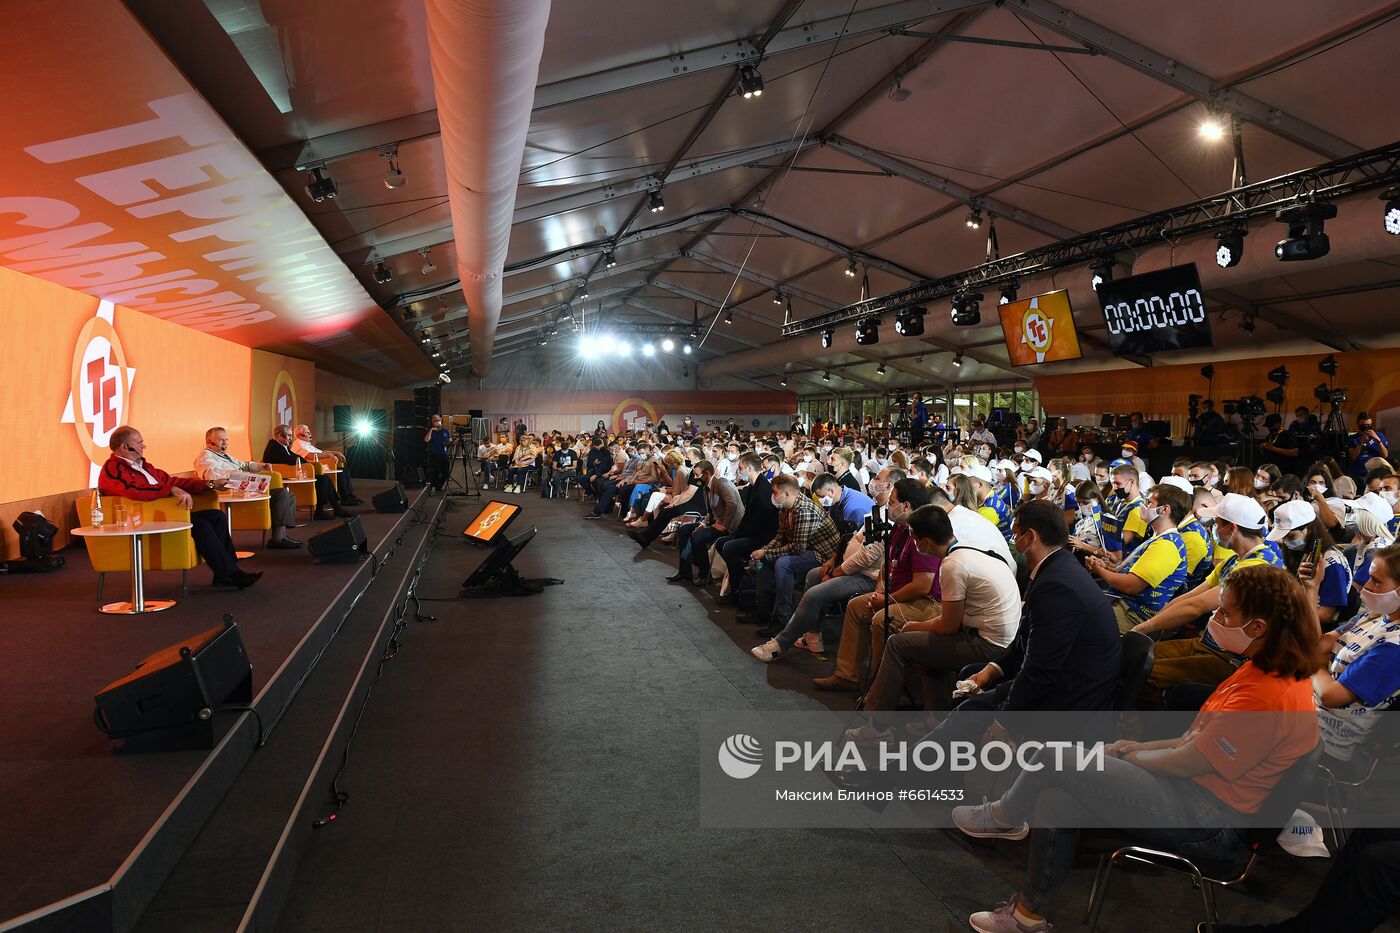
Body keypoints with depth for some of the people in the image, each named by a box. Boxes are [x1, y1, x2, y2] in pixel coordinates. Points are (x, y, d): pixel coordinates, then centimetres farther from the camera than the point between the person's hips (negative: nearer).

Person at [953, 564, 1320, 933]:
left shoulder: (1269, 697, -26)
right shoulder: (1270, 668, 5)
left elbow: (1183, 763, -19)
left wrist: (1130, 757, -2)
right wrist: (1144, 747, 7)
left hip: (1207, 822, -9)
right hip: (1200, 791, 10)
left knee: (1056, 759, -13)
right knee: (1056, 800, -2)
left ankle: (1005, 816, 12)